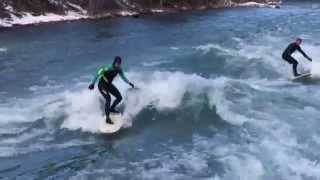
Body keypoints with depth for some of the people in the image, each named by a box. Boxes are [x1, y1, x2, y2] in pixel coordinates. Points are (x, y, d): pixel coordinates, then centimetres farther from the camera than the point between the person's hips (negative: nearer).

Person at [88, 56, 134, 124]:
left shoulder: (119, 69, -8)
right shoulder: (108, 68, -28)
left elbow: (123, 77, 10)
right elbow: (98, 74, -27)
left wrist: (129, 83, -1)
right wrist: (92, 83, -31)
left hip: (109, 84, 7)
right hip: (102, 85, -7)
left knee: (119, 97, 3)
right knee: (108, 98, -26)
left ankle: (112, 109, 29)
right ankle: (107, 118, -21)